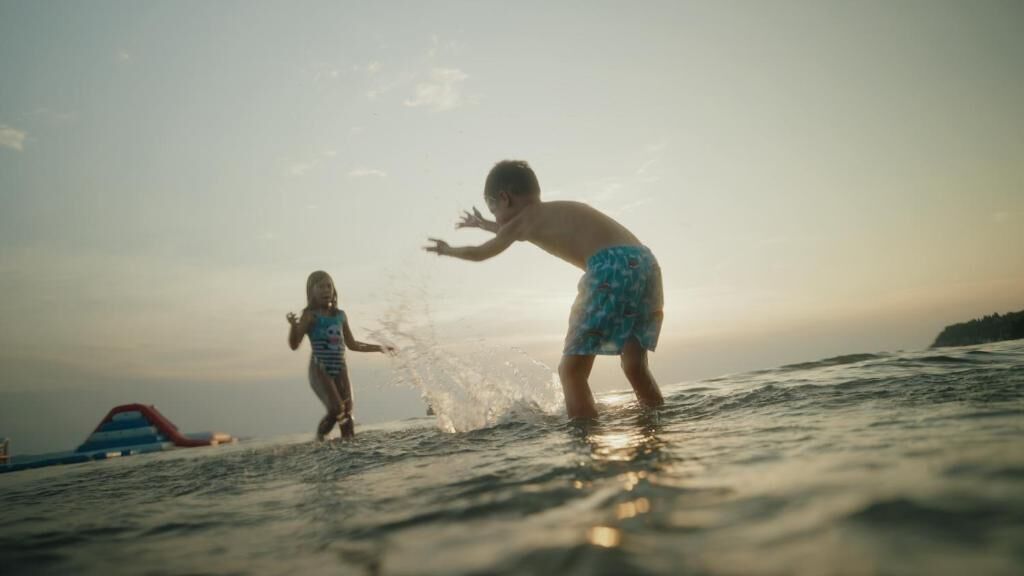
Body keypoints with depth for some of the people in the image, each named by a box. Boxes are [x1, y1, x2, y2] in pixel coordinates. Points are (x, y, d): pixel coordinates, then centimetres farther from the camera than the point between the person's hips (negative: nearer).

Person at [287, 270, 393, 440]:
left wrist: (378, 348, 25)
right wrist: (294, 326, -29)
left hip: (340, 369, 5)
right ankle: (320, 438, 6)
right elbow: (294, 345, -10)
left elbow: (352, 344, 22)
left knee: (347, 412, 0)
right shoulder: (310, 315, -3)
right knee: (336, 409, -17)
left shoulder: (340, 315, 11)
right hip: (320, 370, -5)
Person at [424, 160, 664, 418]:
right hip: (645, 263, 8)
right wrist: (485, 225, 73)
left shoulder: (521, 222, 12)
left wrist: (448, 249, 52)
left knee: (571, 370, -3)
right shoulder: (558, 212, 33)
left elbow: (480, 253, 31)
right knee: (635, 367, 11)